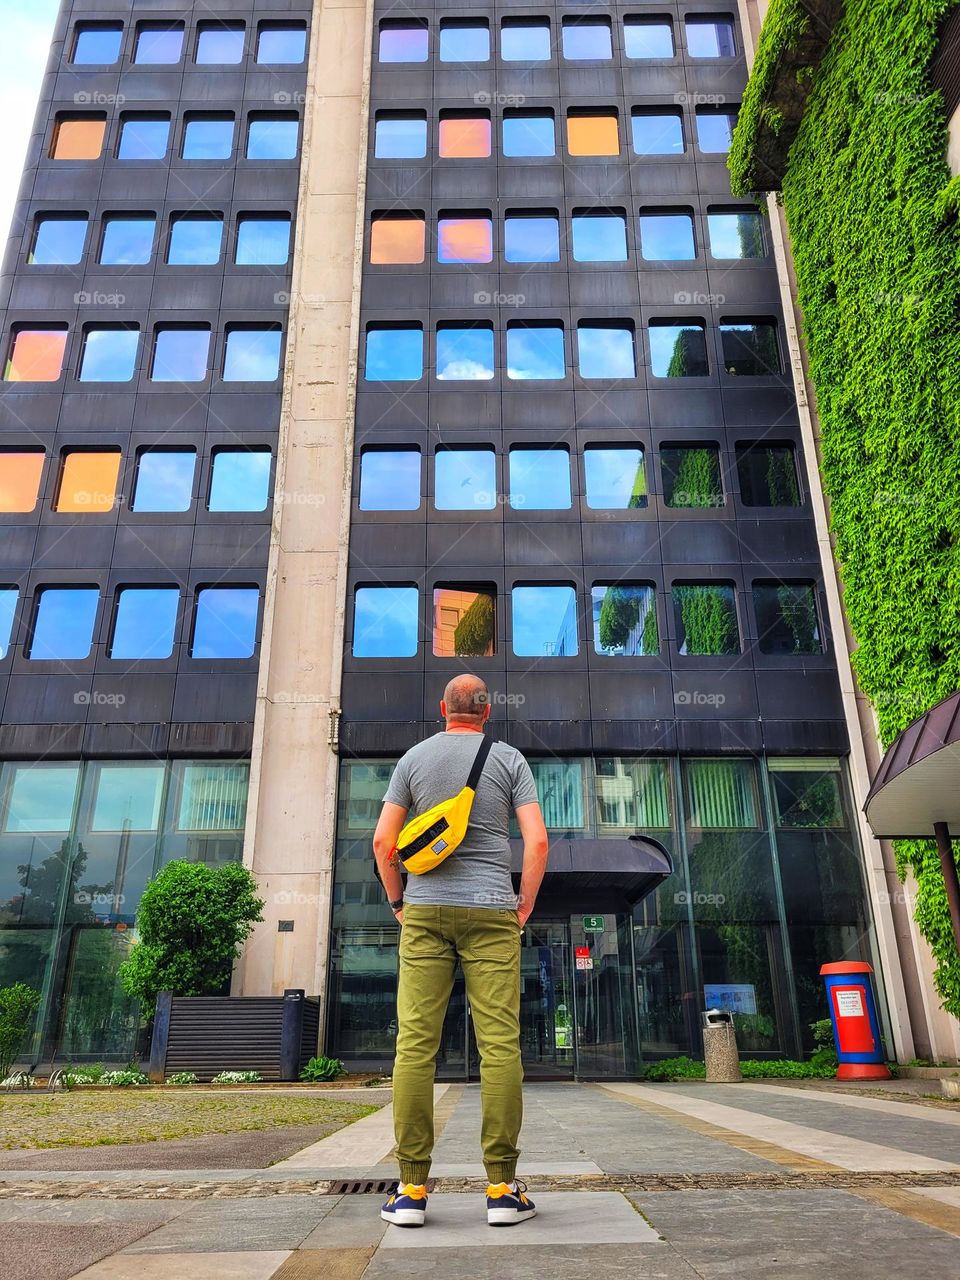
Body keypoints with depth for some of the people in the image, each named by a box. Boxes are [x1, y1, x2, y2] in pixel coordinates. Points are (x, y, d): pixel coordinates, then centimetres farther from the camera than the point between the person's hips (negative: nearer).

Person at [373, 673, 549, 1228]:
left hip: (425, 910, 1)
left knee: (415, 1043, 1)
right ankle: (503, 1187, 1)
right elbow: (537, 841, -3)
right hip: (491, 910, -1)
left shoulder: (414, 758, 9)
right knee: (500, 1044, -1)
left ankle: (412, 1188, 3)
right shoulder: (509, 758, 5)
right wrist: (526, 904, 7)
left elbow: (383, 841, 4)